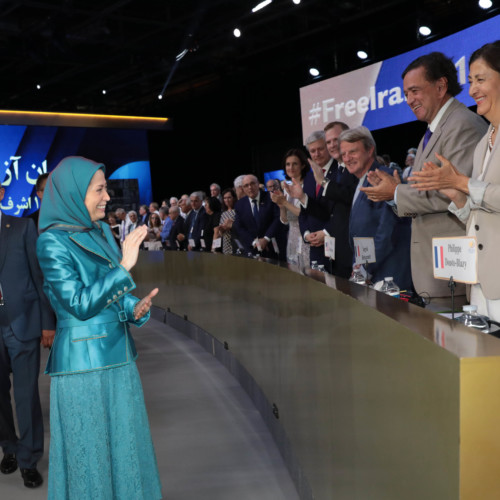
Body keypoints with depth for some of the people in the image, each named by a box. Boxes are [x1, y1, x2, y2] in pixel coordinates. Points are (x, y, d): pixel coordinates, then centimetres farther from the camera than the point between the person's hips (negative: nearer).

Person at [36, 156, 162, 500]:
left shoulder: (101, 231, 8)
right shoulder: (53, 242, -13)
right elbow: (80, 304, -21)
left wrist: (135, 309, -5)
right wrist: (124, 267, -26)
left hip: (119, 355, 7)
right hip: (83, 361, -7)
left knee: (126, 445, 16)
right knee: (90, 454, 6)